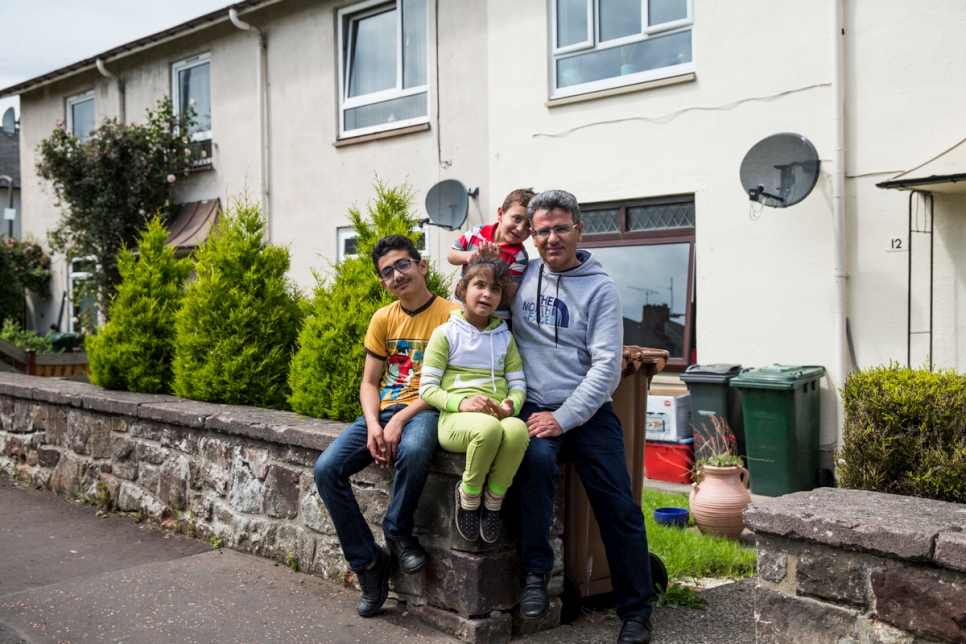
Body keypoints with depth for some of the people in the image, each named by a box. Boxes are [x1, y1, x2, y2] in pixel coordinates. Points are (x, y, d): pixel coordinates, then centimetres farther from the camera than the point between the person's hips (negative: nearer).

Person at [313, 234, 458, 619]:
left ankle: (398, 533, -11)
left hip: (424, 410, -5)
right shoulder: (383, 319, 10)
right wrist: (373, 426, -9)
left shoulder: (450, 315, -6)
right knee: (326, 469, -17)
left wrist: (401, 419, -20)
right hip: (383, 410, 5)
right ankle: (368, 563, -3)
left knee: (413, 451, -40)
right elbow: (369, 382, 10)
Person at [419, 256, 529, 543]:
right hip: (455, 420, -3)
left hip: (497, 419, 3)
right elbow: (427, 388, 1)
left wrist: (511, 405, -10)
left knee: (517, 429, -37)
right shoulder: (446, 333, 7)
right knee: (489, 429, -40)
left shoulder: (505, 337, 19)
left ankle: (494, 499, -12)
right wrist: (460, 403, -17)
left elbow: (518, 384, 15)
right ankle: (469, 496, -12)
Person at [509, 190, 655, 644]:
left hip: (588, 410, 0)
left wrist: (564, 418, -14)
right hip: (534, 405, 1)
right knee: (536, 458, -32)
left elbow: (606, 366, -7)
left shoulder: (599, 287, -1)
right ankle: (534, 572, -15)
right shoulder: (520, 273, 6)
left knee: (620, 510, -5)